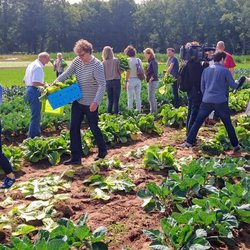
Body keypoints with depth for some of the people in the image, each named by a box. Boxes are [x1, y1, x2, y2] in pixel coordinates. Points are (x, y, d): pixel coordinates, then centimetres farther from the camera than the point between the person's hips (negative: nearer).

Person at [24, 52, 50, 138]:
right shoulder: (38, 67, -16)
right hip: (35, 92, -10)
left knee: (36, 115, 19)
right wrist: (45, 85, -14)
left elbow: (25, 80, 21)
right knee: (35, 116, -4)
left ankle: (37, 134, 28)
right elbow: (35, 83, -26)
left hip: (29, 90, 10)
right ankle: (32, 137, 0)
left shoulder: (31, 65, 15)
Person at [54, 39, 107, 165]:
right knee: (74, 128, 4)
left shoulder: (97, 65, -18)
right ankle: (76, 157, 12)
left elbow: (102, 85, -23)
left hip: (90, 104, -6)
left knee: (94, 128, 8)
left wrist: (96, 102, -31)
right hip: (77, 101, 7)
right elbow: (67, 73, 9)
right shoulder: (77, 61, 1)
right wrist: (54, 83, -6)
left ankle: (102, 151, 31)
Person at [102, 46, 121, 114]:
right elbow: (119, 71, -3)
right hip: (116, 81, -3)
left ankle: (109, 114, 14)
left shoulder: (103, 63, -1)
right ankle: (116, 114, 2)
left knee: (110, 100, 13)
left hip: (108, 82, 3)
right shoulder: (116, 60, -7)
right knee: (116, 100, 3)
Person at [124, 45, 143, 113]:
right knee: (138, 96, 15)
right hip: (138, 80, 6)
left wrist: (126, 81, -13)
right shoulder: (139, 60, 7)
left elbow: (128, 72, -15)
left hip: (131, 79, -6)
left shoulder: (129, 60, -10)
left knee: (130, 97, 1)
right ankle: (139, 110, 20)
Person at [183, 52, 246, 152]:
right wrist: (240, 82, 22)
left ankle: (189, 142, 8)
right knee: (228, 124, 9)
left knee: (198, 122, 10)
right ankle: (235, 145, 15)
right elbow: (234, 85, 2)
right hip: (221, 102, -3)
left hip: (206, 101, 3)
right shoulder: (225, 70, -4)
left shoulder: (206, 70, 9)